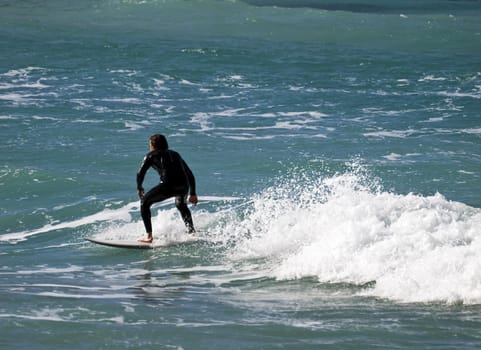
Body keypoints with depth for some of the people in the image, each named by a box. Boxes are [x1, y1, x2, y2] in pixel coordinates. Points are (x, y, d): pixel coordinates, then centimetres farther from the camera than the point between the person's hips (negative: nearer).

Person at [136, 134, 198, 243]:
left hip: (168, 185, -5)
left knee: (145, 203, 15)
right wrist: (192, 194, 37)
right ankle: (192, 232, 28)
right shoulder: (175, 154, 32)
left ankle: (149, 236, 5)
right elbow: (190, 174, 32)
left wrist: (139, 188, 29)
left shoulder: (151, 155, 18)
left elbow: (141, 173, 11)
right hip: (183, 186, 5)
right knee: (181, 205, 37)